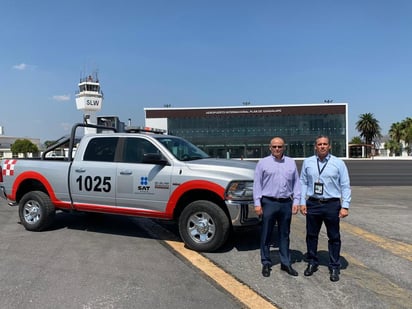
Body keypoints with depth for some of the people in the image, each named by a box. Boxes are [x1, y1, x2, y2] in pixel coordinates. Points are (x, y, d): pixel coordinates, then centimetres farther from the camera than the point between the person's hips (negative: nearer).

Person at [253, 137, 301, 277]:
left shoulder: (291, 162, 9)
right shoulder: (263, 163, 1)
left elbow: (296, 183, 8)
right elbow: (257, 184, -2)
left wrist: (296, 201, 0)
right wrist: (257, 203, -7)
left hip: (286, 203, 3)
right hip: (269, 203, -2)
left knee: (285, 234, 12)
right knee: (266, 235, 6)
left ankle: (285, 263, 24)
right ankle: (266, 263, 19)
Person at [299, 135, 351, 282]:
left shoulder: (338, 163, -2)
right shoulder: (307, 162, 4)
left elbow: (345, 186, -3)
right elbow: (303, 183, 5)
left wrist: (345, 206, -9)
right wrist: (303, 202, 0)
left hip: (332, 204, -2)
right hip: (312, 204, 2)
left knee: (334, 237, 8)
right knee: (311, 235, 13)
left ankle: (334, 268, 24)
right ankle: (312, 263, 31)